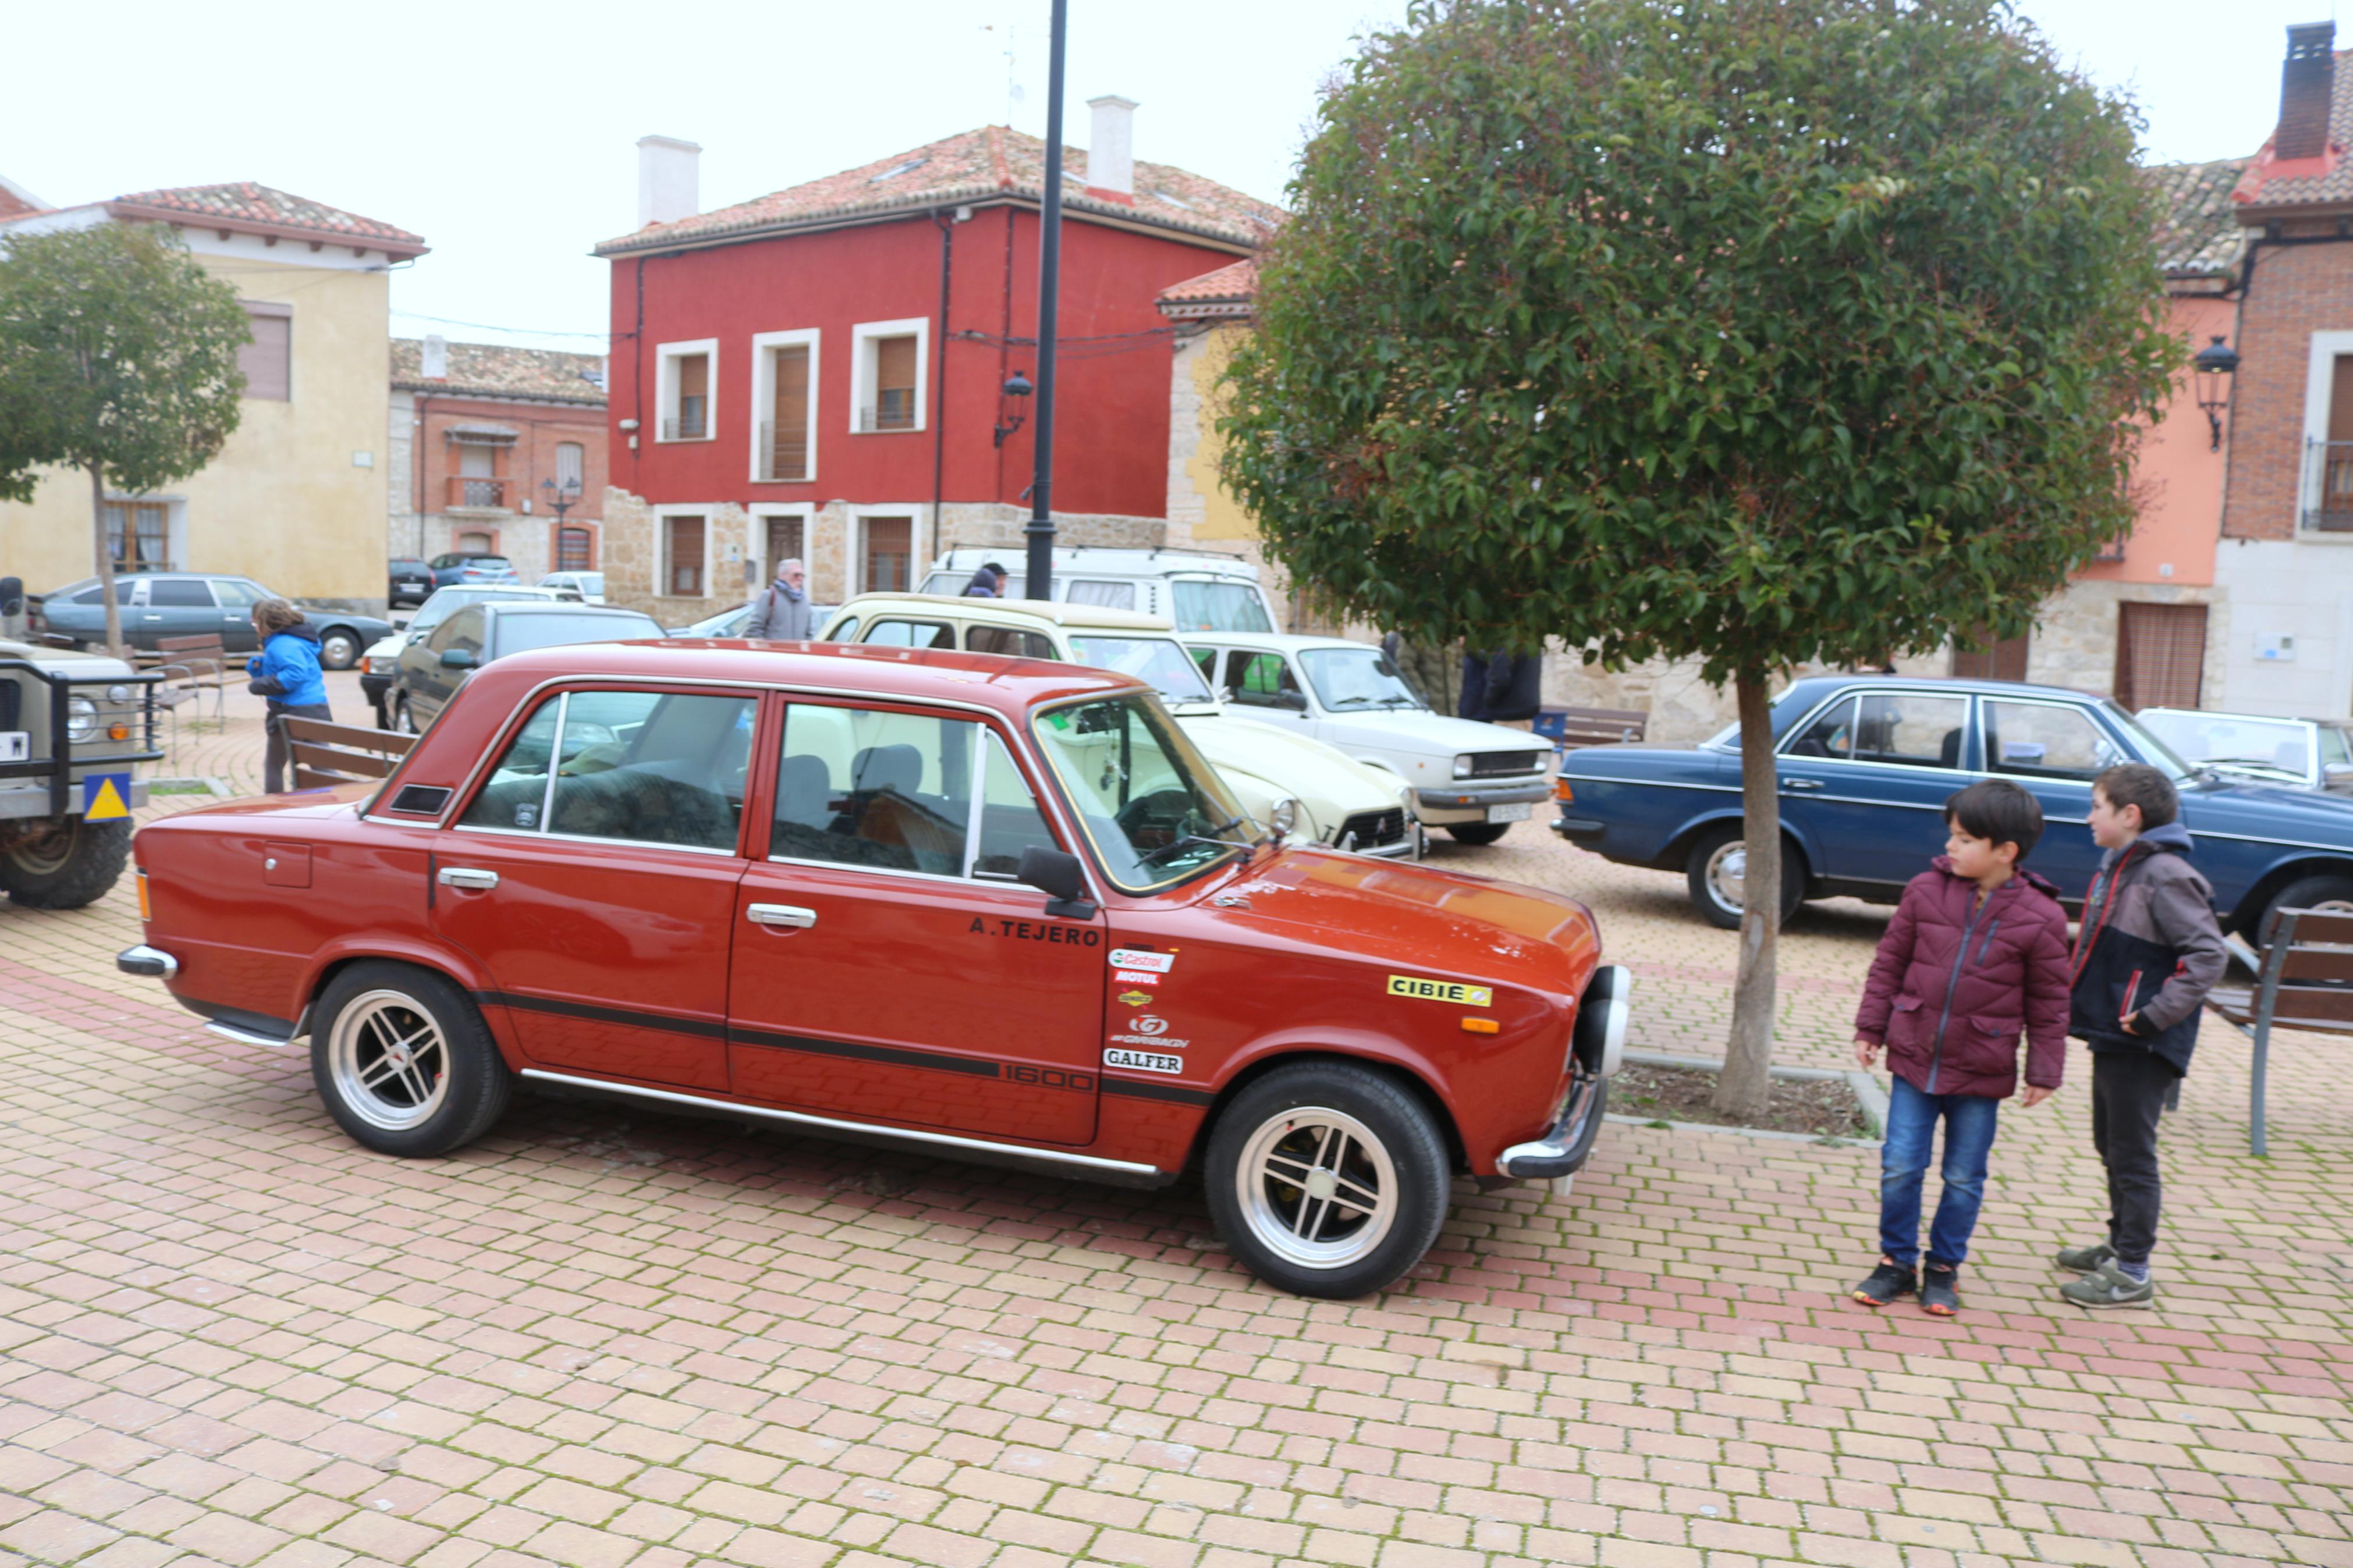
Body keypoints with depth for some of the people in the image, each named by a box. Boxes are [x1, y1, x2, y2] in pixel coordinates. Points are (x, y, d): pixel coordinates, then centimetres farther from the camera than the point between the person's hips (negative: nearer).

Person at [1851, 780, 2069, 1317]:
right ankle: (1896, 1262, 21)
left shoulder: (2040, 918, -9)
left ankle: (1944, 1268, 27)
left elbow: (2049, 1003, -1)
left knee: (1964, 1178, 10)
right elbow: (1889, 963, 5)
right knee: (1900, 1167, 5)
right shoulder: (1927, 890, -4)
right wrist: (1870, 1028, 5)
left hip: (1982, 1073, -1)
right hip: (1914, 1057, 2)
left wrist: (2043, 1071, 0)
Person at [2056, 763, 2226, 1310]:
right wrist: (2084, 1003, 12)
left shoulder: (2165, 876, -19)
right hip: (2112, 1035, 9)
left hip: (2142, 1045, -9)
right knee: (2111, 1147, 21)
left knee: (2132, 1156, -1)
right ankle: (2119, 1246, 35)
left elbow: (2209, 954, -22)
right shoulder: (2119, 866, 9)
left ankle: (2132, 1274, 9)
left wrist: (2156, 1015, -23)